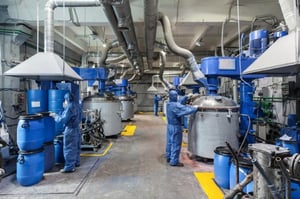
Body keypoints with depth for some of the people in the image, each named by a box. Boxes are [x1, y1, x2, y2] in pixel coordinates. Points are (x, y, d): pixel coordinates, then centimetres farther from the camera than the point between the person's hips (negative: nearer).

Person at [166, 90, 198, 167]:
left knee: (169, 142, 18)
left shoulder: (169, 103, 4)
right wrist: (195, 108, -12)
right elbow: (186, 109, -26)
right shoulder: (176, 105, -23)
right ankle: (174, 161, 9)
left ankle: (168, 157, 31)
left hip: (170, 125, 9)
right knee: (176, 144, 1)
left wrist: (186, 97, 16)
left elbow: (180, 103, 16)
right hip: (176, 127, -9)